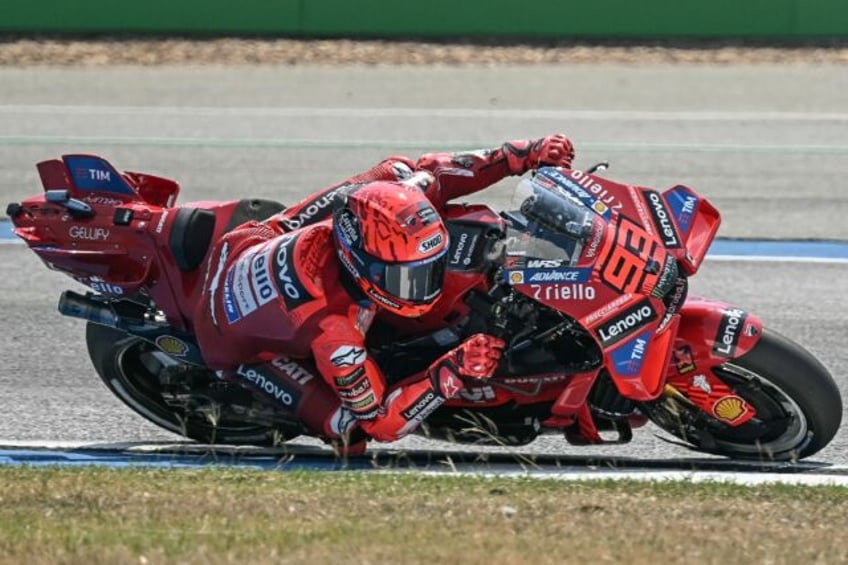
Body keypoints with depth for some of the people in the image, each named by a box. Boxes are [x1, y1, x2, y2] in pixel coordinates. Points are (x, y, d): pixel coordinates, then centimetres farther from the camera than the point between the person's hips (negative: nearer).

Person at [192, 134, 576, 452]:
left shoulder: (370, 203, -30)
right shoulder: (330, 330, -44)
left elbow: (427, 171, -10)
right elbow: (381, 422, -32)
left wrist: (526, 155, -16)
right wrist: (451, 374, -42)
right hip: (239, 343, -6)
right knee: (351, 429, -19)